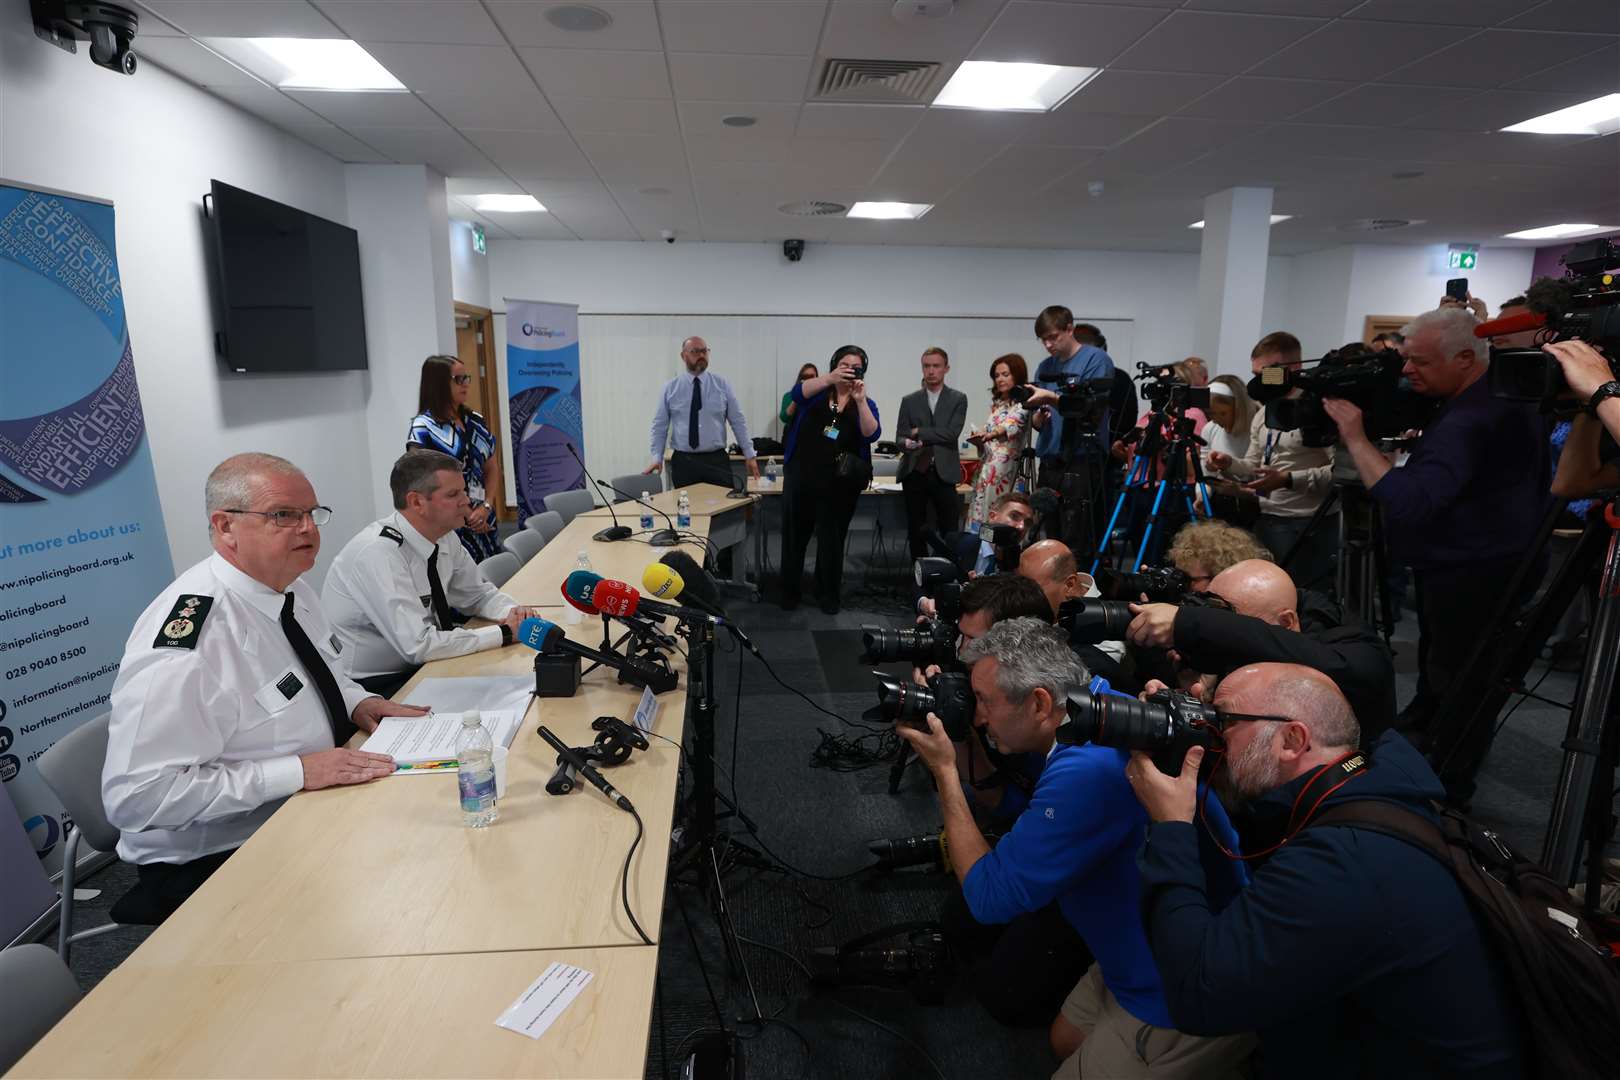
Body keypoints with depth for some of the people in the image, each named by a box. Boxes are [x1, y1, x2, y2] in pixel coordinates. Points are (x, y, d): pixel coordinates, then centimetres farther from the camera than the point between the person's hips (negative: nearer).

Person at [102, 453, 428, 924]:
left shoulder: (293, 587, 2)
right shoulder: (189, 641, -24)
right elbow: (135, 795, -24)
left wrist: (356, 701, -1)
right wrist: (296, 772, -25)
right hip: (215, 866, -8)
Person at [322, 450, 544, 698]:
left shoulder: (442, 542, -3)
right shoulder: (379, 554, -25)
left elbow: (479, 593, 13)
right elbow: (418, 646, -29)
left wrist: (514, 613, -8)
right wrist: (504, 633, -21)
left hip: (414, 668, 7)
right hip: (370, 688, -7)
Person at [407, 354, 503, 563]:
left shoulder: (475, 422, 11)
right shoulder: (423, 427, -6)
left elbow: (492, 468, 12)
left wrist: (486, 507, -4)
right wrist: (467, 512, -12)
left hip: (483, 520, 6)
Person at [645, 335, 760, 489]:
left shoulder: (722, 385, 4)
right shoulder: (670, 388, 3)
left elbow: (738, 422, 5)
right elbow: (660, 426, 4)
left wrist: (749, 455, 3)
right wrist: (657, 458, -4)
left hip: (717, 461, 0)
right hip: (683, 462, 0)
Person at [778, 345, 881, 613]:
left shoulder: (865, 404, 4)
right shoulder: (818, 394, 3)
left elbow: (871, 435, -13)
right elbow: (798, 393, -19)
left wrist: (860, 400, -25)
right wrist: (829, 378, -33)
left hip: (840, 484, 0)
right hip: (801, 477, 0)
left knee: (832, 541, 9)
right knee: (794, 536, 8)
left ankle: (829, 595, 25)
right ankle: (790, 592, 23)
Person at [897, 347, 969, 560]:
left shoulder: (958, 399, 5)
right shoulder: (909, 401, 10)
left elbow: (951, 433, -9)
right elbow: (900, 438, 3)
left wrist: (918, 432, -8)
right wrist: (908, 444, -20)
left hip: (944, 473, -2)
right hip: (914, 472, 2)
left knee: (949, 531, -2)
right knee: (916, 530, 6)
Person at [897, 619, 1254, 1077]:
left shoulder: (1089, 771, -37)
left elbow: (990, 899, -25)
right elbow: (1002, 808, 9)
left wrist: (944, 770, -20)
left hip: (1185, 1004, -9)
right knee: (1066, 1039, 25)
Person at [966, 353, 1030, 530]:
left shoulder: (1022, 404, -5)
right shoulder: (996, 404, 18)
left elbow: (1011, 424, -25)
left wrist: (991, 434, -43)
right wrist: (980, 440, 3)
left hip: (1005, 470, -7)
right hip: (986, 467, 7)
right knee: (980, 514, 4)